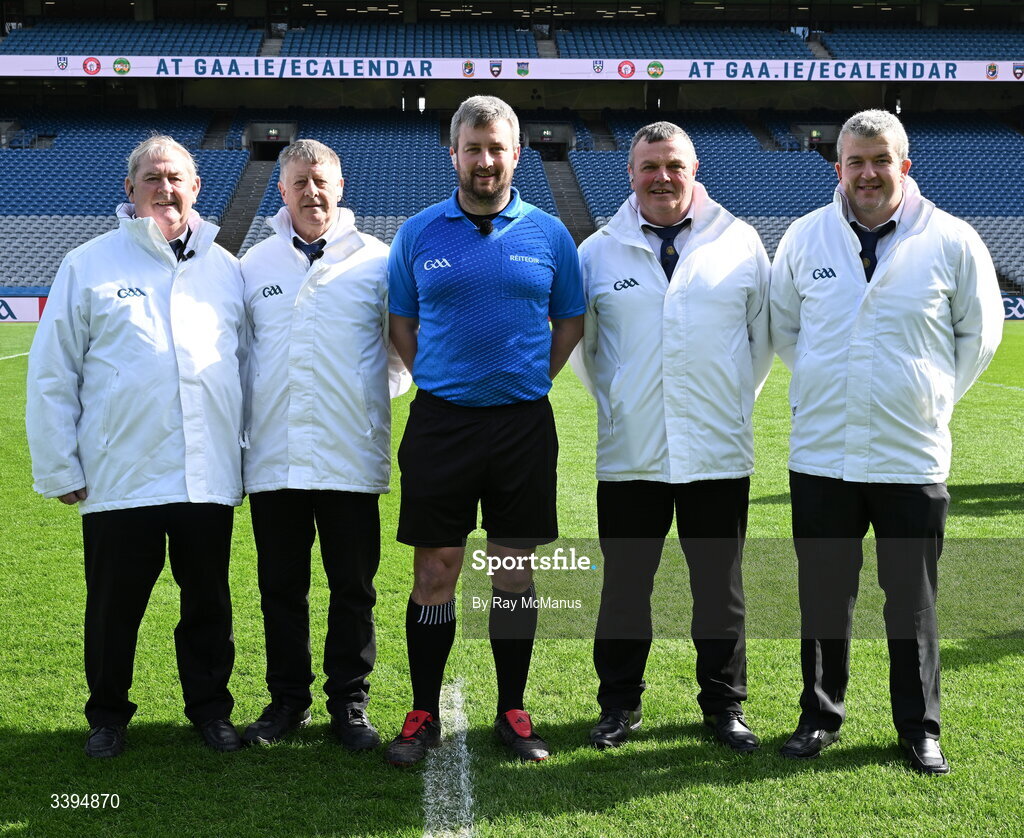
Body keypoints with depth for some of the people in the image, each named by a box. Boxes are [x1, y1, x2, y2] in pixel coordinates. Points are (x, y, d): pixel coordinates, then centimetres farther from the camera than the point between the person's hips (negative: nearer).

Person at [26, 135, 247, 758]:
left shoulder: (225, 268, 11)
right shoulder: (89, 265, 2)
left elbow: (248, 367, 13)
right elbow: (52, 374, 1)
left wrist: (249, 456, 8)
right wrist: (60, 468, -3)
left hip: (210, 476, 2)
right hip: (120, 476, -2)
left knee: (209, 602, 12)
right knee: (114, 606, 9)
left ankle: (210, 707, 28)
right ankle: (108, 715, 27)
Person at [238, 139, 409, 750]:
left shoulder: (377, 260, 3)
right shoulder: (253, 264, 11)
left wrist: (374, 392, -1)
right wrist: (241, 422, 11)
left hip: (351, 457, -2)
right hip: (273, 458, 2)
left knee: (354, 588, 5)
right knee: (281, 587, 10)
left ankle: (349, 701, 19)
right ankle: (288, 700, 23)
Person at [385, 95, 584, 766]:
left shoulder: (549, 234, 4)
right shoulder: (419, 233, 4)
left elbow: (571, 322, 13)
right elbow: (402, 322, 13)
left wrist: (531, 381, 4)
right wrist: (435, 380, 3)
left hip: (524, 424, 1)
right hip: (440, 423, 0)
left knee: (516, 573, 8)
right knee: (434, 573, 3)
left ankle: (513, 711, 19)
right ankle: (425, 715, 14)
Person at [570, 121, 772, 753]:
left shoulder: (739, 242, 3)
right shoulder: (599, 251, 5)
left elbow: (764, 333, 12)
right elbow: (580, 342, 16)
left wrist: (734, 399, 12)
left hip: (720, 451, 0)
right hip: (629, 455, 1)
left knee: (721, 585, 9)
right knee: (625, 583, 8)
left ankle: (724, 705, 23)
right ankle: (620, 704, 23)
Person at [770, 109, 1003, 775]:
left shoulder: (952, 241, -2)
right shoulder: (805, 237, 4)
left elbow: (980, 331, 10)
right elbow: (782, 324, 17)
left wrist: (938, 396, 5)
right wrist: (820, 385, 11)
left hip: (912, 457, -1)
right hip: (820, 453, 2)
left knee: (913, 601, 8)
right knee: (823, 596, 11)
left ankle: (920, 729, 22)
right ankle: (821, 715, 27)